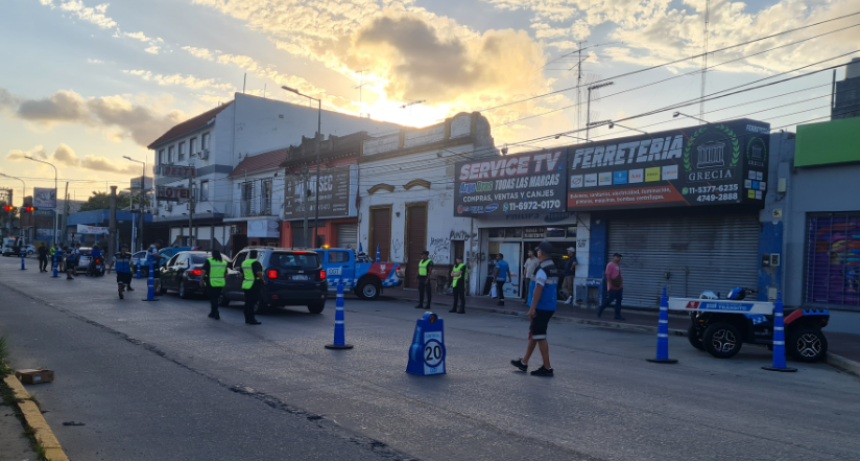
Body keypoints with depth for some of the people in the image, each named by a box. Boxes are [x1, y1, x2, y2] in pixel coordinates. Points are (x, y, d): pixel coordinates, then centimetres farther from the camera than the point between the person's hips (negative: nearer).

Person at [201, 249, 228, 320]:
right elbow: (225, 274, 14)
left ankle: (216, 314, -7)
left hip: (211, 283, -4)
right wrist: (225, 282, 23)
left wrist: (202, 280, 0)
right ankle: (213, 313, 24)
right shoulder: (224, 262, 10)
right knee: (215, 298, 16)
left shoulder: (209, 261, -5)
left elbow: (204, 271, -8)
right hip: (220, 283, 4)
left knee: (212, 298, 1)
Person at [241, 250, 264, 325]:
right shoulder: (255, 263, -13)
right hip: (254, 285, -8)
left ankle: (247, 319, 18)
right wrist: (262, 280, -11)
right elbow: (259, 273, -25)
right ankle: (251, 320, -6)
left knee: (248, 302, 13)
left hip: (246, 284, 8)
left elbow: (242, 274, 21)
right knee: (251, 303, -7)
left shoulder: (244, 263, 13)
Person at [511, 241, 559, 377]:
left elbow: (538, 289, -23)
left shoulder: (542, 269, -17)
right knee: (533, 333, 18)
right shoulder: (554, 269, 12)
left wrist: (532, 308, -22)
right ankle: (524, 362, 28)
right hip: (550, 307, 9)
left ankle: (547, 368, 2)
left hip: (541, 308, -9)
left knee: (539, 336, -2)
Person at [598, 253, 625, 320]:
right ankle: (600, 310, 17)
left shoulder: (618, 265, 15)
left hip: (619, 287, 8)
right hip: (612, 287, -8)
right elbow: (608, 276, -16)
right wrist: (610, 285, -20)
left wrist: (621, 284, 18)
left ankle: (618, 315, 8)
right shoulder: (610, 265, -12)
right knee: (610, 299, -3)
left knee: (619, 301, 5)